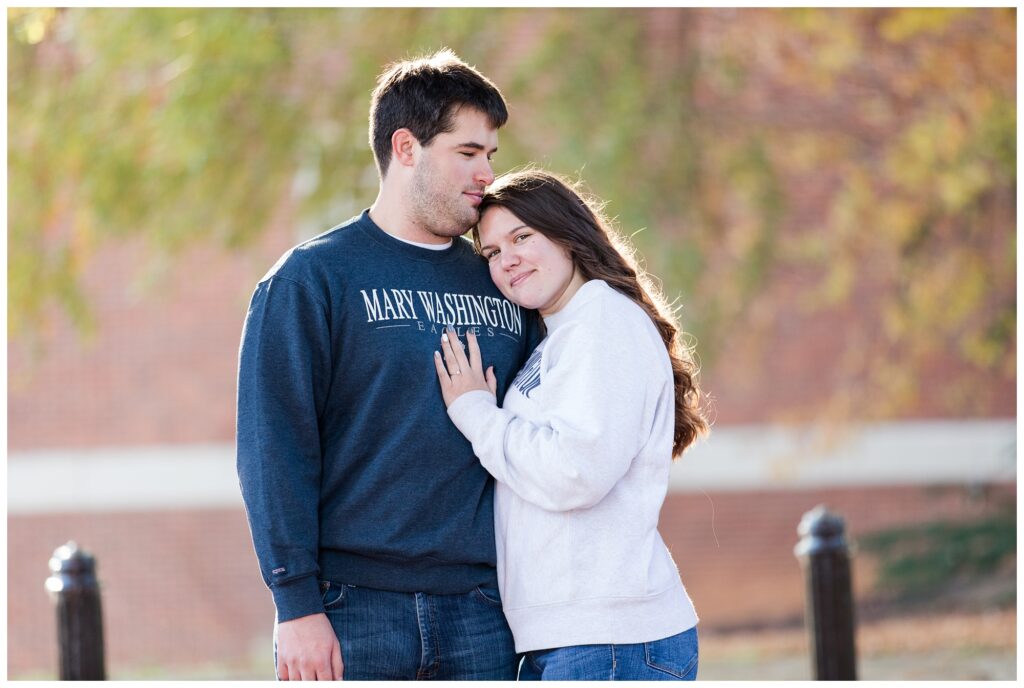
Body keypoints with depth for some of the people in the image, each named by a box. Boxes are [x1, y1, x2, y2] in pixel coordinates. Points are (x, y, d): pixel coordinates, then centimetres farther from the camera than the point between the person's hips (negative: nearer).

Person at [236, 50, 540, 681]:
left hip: (482, 616, 5)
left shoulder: (500, 286, 15)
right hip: (354, 611, -4)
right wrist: (297, 603, -14)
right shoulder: (312, 278, 0)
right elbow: (273, 449, -7)